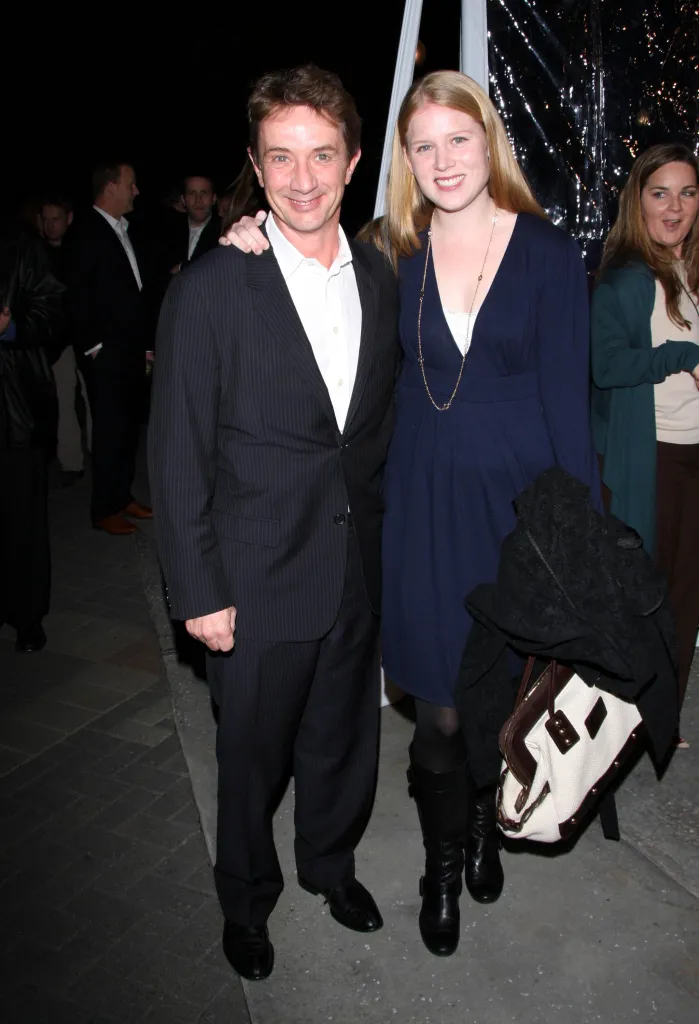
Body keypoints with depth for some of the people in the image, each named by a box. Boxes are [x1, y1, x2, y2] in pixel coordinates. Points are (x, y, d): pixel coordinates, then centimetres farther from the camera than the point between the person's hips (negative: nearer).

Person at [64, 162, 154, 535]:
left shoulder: (127, 231, 15)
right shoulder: (86, 234, -8)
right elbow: (77, 295, -12)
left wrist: (147, 344, 14)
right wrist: (93, 346, -13)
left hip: (134, 350, 7)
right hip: (107, 354, -7)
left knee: (129, 427, 11)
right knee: (110, 431, -1)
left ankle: (122, 496, 24)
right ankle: (104, 509, 10)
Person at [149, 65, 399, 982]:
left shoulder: (381, 279, 2)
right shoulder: (209, 290, -13)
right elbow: (179, 457, -11)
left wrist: (385, 529, 7)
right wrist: (200, 593, -11)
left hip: (359, 570, 4)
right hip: (260, 582, -4)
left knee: (344, 740, 22)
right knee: (253, 757, 16)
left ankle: (331, 862, 50)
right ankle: (246, 899, 44)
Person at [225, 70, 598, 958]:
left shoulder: (549, 253, -3)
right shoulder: (391, 251, 1)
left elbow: (566, 394, -4)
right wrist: (258, 247, -2)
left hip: (517, 496, 0)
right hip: (424, 501, 1)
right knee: (439, 706, 8)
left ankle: (485, 821, 44)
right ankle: (444, 861, 33)